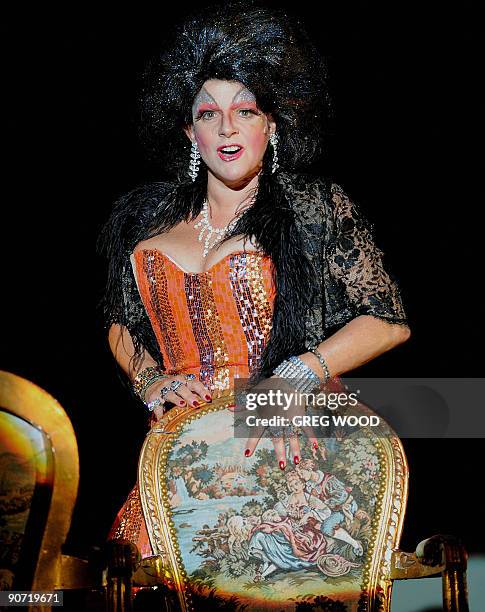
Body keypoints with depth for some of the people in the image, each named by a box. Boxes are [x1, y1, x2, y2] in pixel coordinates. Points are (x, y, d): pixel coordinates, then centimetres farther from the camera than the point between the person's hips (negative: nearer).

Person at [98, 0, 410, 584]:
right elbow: (121, 324, 22)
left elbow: (389, 321, -2)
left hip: (284, 447, -4)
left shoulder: (315, 206, 2)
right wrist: (153, 382, 2)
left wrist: (293, 378, -12)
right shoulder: (149, 216, 14)